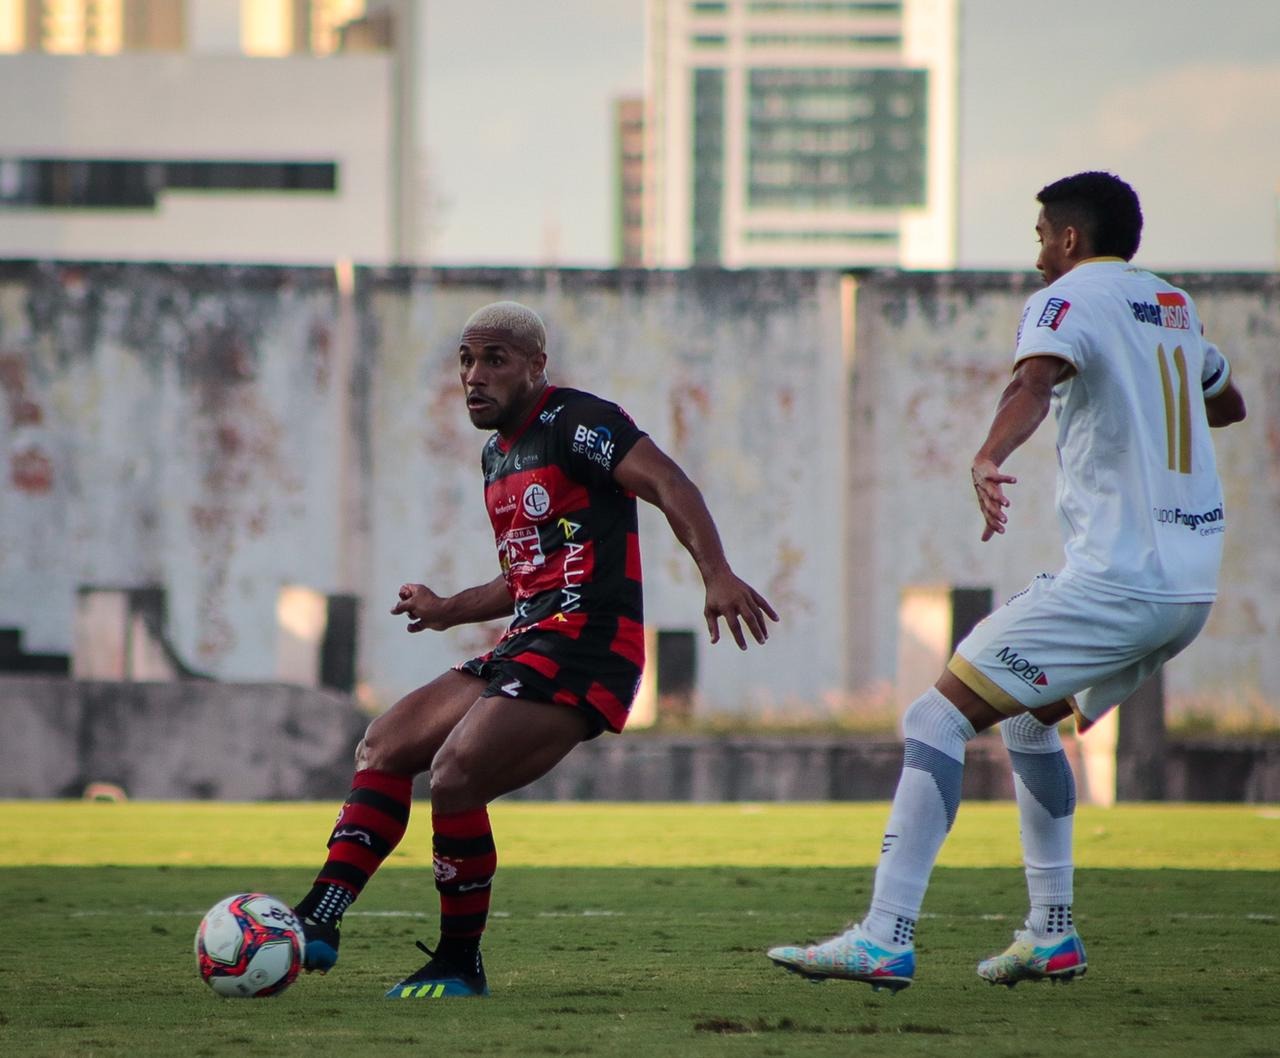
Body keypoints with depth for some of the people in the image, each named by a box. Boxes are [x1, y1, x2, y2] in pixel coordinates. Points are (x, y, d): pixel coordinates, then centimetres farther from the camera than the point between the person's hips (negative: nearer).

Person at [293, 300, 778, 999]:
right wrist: (450, 611, 26)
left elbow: (669, 485, -20)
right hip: (526, 647, 10)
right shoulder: (497, 455, 21)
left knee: (454, 778, -20)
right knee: (383, 747, 9)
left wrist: (717, 574, -33)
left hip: (582, 650, -10)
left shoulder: (576, 422, -7)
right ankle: (317, 925, 5)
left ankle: (459, 964, -5)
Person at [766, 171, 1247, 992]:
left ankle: (886, 939, -18)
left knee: (937, 719, -9)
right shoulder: (1176, 304, 19)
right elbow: (1227, 404, 37)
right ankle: (1053, 934, 24)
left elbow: (1035, 381, -28)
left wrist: (989, 459, -45)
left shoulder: (1069, 300, -4)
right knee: (1030, 719, 28)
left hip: (1117, 578, -9)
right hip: (1194, 581, 9)